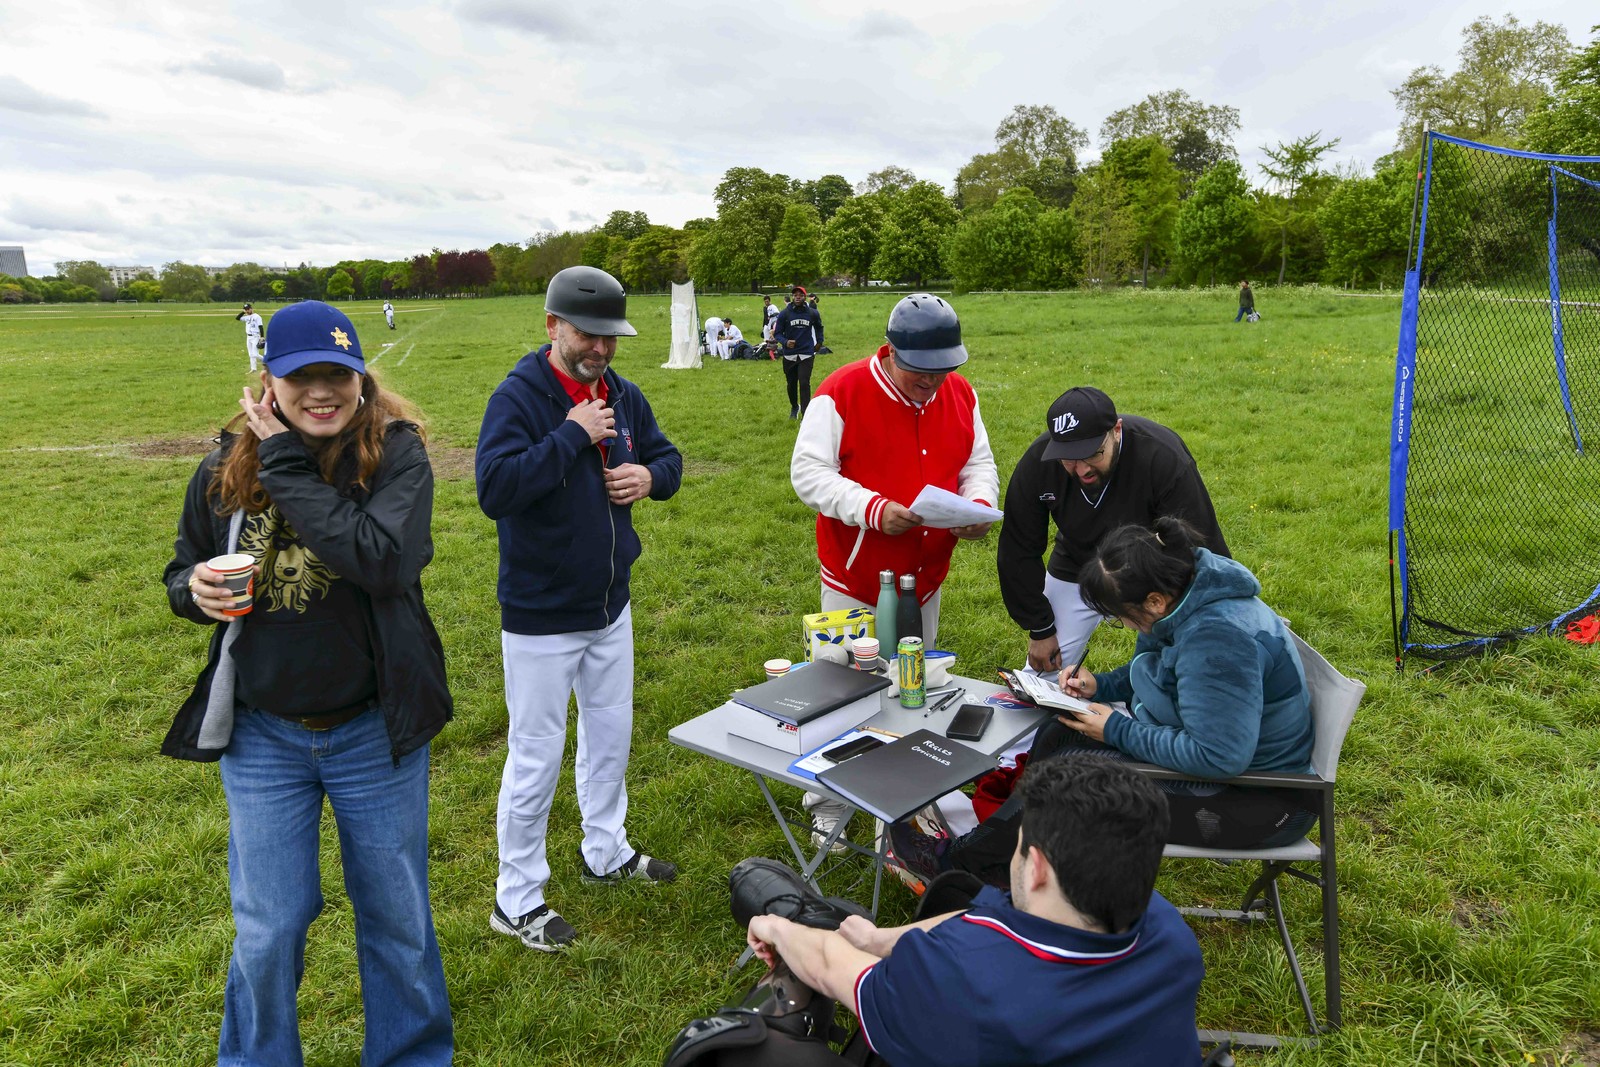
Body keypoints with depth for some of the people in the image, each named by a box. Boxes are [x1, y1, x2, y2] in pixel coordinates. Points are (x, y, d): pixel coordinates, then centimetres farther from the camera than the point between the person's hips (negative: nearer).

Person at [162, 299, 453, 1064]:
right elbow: (183, 570, 11)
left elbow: (384, 560, -31)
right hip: (262, 736, 2)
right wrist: (194, 590, -13)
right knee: (267, 930, 13)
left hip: (373, 734, -2)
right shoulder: (224, 471, -3)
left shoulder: (396, 456, -13)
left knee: (397, 915, 16)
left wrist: (288, 467, -24)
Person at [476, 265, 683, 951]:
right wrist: (573, 435, -28)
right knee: (535, 759, 5)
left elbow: (666, 457, 15)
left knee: (610, 738, 21)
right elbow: (494, 489, -31)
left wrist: (650, 475, -8)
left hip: (610, 608, 7)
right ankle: (517, 899, 23)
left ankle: (606, 853, 43)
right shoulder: (518, 397, -18)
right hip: (540, 617, -7)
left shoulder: (623, 395, 3)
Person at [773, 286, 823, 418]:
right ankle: (794, 407, 40)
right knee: (791, 384, 14)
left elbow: (819, 328, 20)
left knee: (804, 384, -11)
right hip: (789, 355, 1)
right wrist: (785, 342, -20)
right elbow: (777, 333, -2)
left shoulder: (812, 314, 0)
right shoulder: (784, 314, -5)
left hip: (806, 354, -1)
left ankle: (805, 415, -9)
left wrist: (819, 343, 14)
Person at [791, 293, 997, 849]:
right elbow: (808, 472, -17)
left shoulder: (960, 395, 2)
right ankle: (827, 808, 22)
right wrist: (872, 510, -30)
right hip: (856, 577, -5)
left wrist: (979, 502, -12)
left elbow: (979, 464, 10)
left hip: (926, 575, 6)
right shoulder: (844, 392, -16)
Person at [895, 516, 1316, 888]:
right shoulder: (1184, 590, -2)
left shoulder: (1218, 638, -34)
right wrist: (1099, 685, -1)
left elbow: (1217, 757, -34)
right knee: (1057, 736, 4)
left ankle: (955, 862, 4)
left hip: (1253, 798, -10)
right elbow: (1150, 671, 17)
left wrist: (1118, 730, -23)